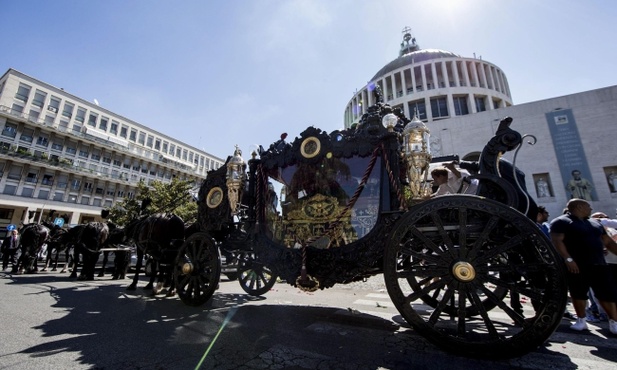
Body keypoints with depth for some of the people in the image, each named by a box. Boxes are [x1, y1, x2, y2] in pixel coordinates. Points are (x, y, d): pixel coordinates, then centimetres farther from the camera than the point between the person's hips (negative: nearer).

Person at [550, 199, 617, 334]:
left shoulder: (595, 223, 20)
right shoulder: (561, 222, -7)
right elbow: (557, 241, -16)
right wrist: (568, 259, -23)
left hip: (599, 265, 7)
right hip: (576, 265, -7)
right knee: (579, 294, 2)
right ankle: (581, 320, 14)